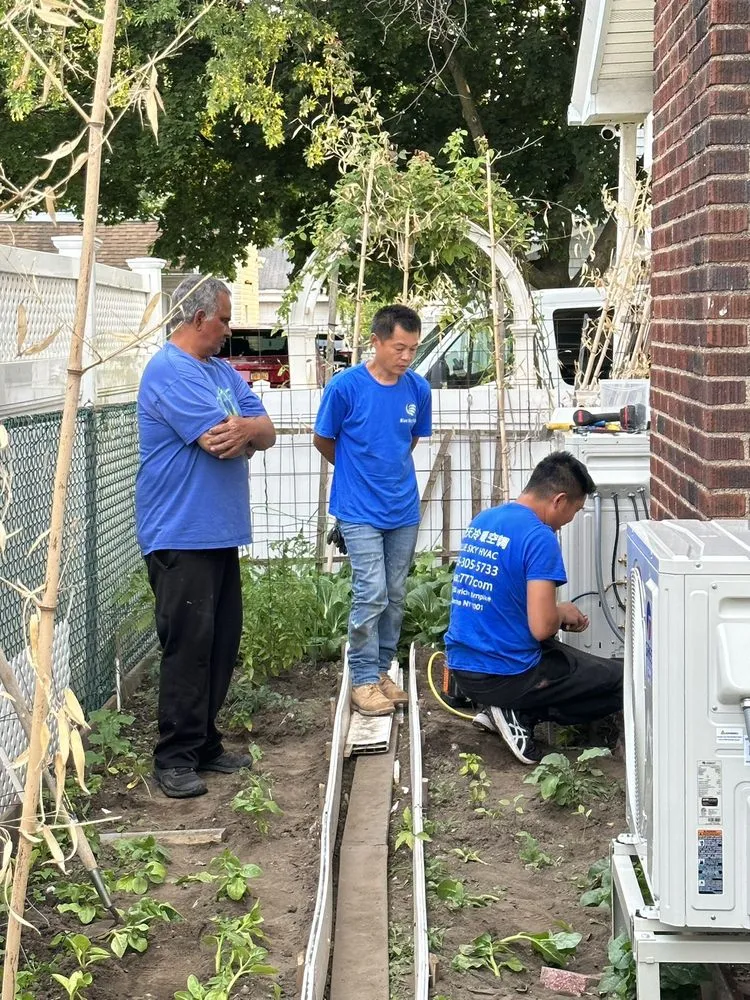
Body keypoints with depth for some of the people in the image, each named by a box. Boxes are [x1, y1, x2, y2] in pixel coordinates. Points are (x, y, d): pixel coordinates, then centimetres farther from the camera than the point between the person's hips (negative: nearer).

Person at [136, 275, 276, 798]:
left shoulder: (223, 371, 16)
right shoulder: (169, 372, -13)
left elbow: (267, 433, 7)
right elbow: (221, 441, -21)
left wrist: (243, 428, -15)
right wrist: (248, 431, 0)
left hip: (221, 534, 9)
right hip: (182, 536, -9)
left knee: (222, 641, 12)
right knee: (189, 644, -7)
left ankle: (205, 744, 22)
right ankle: (175, 758, 0)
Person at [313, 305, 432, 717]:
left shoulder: (418, 389, -1)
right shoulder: (345, 386, -13)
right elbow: (323, 441, 1)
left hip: (404, 509, 5)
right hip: (359, 510, -4)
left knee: (394, 597, 11)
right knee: (371, 594, -8)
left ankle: (381, 670, 25)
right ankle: (363, 681, 3)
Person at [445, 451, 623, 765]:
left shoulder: (481, 520, 9)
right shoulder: (539, 537, -18)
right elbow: (541, 627, -24)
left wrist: (556, 614, 15)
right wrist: (562, 612, -1)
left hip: (462, 669, 8)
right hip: (505, 676, -8)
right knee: (623, 680, 4)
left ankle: (509, 711, 10)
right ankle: (521, 714, -4)